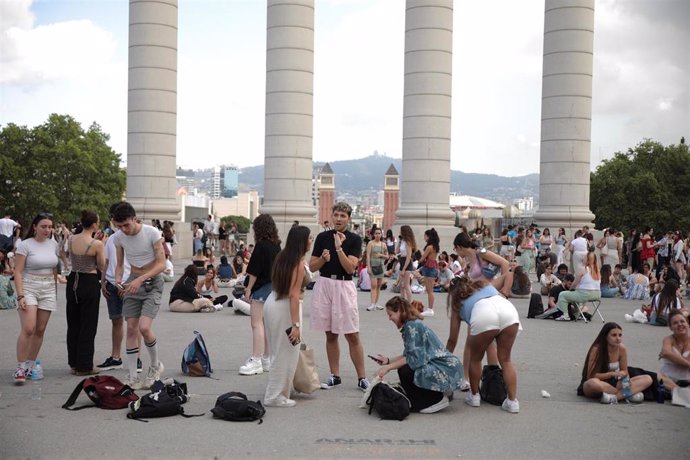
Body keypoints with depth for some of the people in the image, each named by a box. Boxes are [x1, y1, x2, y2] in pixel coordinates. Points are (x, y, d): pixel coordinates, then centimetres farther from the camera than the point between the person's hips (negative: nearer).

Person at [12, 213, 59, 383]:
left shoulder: (53, 244, 8)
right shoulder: (25, 245, -8)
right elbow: (18, 272, -10)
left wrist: (55, 291, 16)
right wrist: (20, 296, -17)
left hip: (48, 290, 5)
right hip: (29, 288, -5)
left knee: (40, 331, 6)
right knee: (28, 329, -15)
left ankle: (30, 365, 18)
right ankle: (20, 368, -8)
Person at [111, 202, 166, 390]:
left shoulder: (152, 233, -16)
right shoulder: (119, 238, -1)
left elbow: (161, 264, -17)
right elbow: (120, 264, 11)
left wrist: (140, 280, -27)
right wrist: (118, 280, -11)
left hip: (152, 283, -5)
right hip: (132, 283, 5)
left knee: (144, 327, -18)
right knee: (131, 329, 1)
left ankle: (155, 365, 8)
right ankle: (133, 377, 9)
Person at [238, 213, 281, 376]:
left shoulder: (261, 245, -14)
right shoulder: (276, 245, 8)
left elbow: (255, 271, -14)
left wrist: (249, 289, -7)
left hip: (261, 288, -9)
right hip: (273, 287, 9)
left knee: (257, 323, -7)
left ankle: (256, 361, -8)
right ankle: (266, 360, 21)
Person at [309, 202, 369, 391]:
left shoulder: (354, 239, -1)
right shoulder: (322, 237, 6)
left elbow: (350, 268, -11)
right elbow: (312, 267, 6)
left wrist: (339, 248, -19)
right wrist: (323, 258, -12)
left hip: (344, 286, -2)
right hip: (324, 285, 3)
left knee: (352, 335, -3)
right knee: (330, 335, 9)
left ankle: (361, 378, 3)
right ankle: (335, 376, 16)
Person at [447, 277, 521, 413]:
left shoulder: (457, 300, 30)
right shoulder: (484, 284, 39)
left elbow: (452, 339, 31)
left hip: (483, 316, -3)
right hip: (509, 310, 3)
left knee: (475, 359, 21)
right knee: (505, 360, 17)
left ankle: (474, 396, 32)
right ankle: (512, 401, 12)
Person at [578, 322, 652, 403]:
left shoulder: (622, 349, -6)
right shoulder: (596, 349, -18)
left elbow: (624, 371, 6)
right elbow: (590, 376, -17)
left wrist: (622, 374, -19)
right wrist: (612, 374, -26)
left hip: (612, 383, 5)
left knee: (647, 379, -12)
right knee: (593, 383, -42)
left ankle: (615, 396, -31)